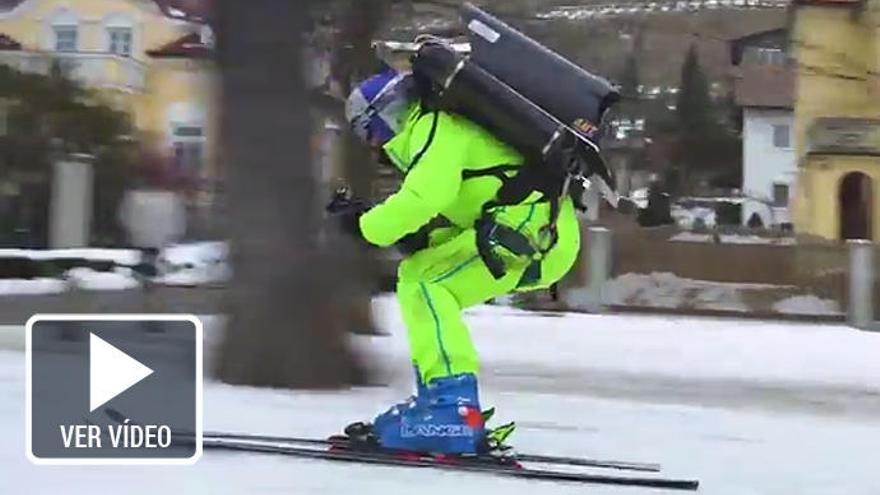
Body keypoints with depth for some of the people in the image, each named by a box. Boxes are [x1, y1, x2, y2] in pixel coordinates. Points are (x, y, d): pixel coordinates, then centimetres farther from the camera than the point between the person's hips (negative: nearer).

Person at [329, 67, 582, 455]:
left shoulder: (436, 128, -4)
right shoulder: (449, 129, 26)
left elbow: (424, 198, -21)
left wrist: (367, 226, -7)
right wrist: (412, 237, 13)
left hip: (536, 228, -10)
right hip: (544, 234, 10)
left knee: (422, 282, -14)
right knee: (417, 275, 16)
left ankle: (454, 406, -24)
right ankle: (438, 398, 13)